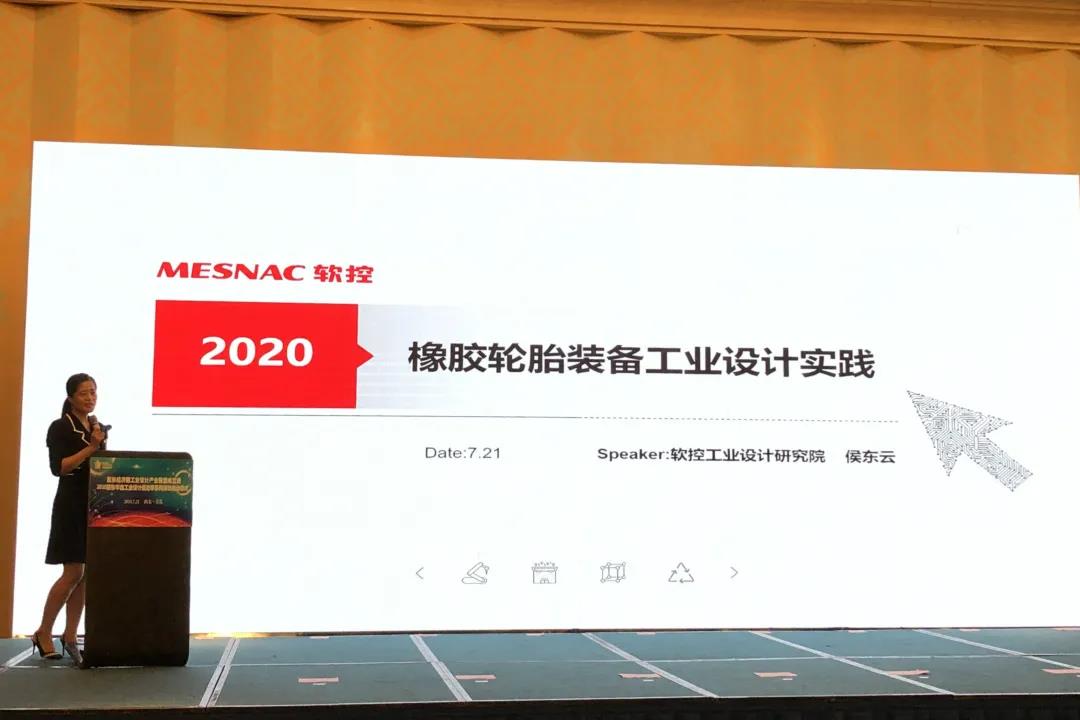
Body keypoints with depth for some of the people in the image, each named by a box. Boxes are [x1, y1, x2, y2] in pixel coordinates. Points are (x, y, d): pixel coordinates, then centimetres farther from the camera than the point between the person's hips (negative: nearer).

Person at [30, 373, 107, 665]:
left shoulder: (98, 426, 14)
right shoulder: (59, 428, -5)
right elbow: (57, 467, -16)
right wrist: (90, 448, -20)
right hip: (71, 506, -6)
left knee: (86, 574, 4)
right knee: (73, 573, -8)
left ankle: (70, 637, 10)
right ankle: (43, 633, 7)